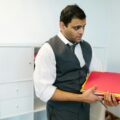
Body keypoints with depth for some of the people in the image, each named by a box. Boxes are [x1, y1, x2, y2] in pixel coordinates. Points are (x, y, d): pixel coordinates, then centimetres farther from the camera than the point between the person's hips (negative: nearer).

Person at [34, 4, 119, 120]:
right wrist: (81, 97, -23)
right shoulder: (49, 49, -17)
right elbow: (43, 90, -20)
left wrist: (106, 93, -14)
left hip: (85, 110, 6)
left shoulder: (87, 46, 3)